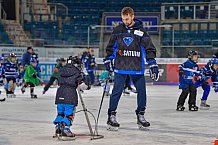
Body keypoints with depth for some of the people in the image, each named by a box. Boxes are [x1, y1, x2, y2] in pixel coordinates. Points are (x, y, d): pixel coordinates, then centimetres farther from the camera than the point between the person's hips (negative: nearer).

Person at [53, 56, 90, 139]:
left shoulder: (62, 71, 20)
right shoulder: (77, 72, 2)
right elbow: (81, 84, -2)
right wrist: (87, 87, 17)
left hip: (60, 95, 5)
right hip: (70, 95, -5)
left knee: (60, 112, 17)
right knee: (69, 113, -1)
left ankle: (58, 127, 9)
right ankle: (65, 129, -15)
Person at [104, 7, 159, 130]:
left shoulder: (141, 30, -1)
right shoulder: (118, 30, 4)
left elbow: (149, 48, 0)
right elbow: (111, 46, 16)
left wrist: (153, 64, -5)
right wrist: (108, 59, 11)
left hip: (137, 67, 0)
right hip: (120, 66, 0)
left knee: (142, 91, 3)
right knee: (117, 91, -6)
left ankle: (140, 116, 18)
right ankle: (112, 116, 0)